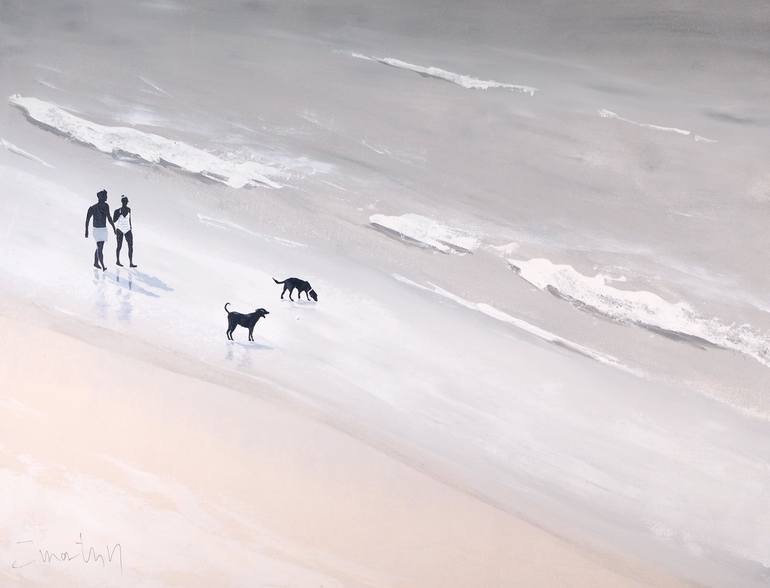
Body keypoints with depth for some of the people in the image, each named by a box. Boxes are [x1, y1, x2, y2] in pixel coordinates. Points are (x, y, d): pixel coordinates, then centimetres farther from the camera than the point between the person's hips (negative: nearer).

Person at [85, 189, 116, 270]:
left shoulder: (106, 206, 1)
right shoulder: (92, 208, -16)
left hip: (104, 230, 6)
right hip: (97, 230, -6)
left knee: (100, 247, 17)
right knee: (100, 248, -12)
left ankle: (96, 263, 31)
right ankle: (103, 266, -16)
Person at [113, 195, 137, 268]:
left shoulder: (128, 209, 9)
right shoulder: (117, 211, -5)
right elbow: (114, 221, -10)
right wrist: (120, 214, -21)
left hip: (127, 230, 4)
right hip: (120, 230, -4)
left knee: (131, 246, -8)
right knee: (119, 246, 4)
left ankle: (131, 263, -9)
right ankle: (118, 261, 23)